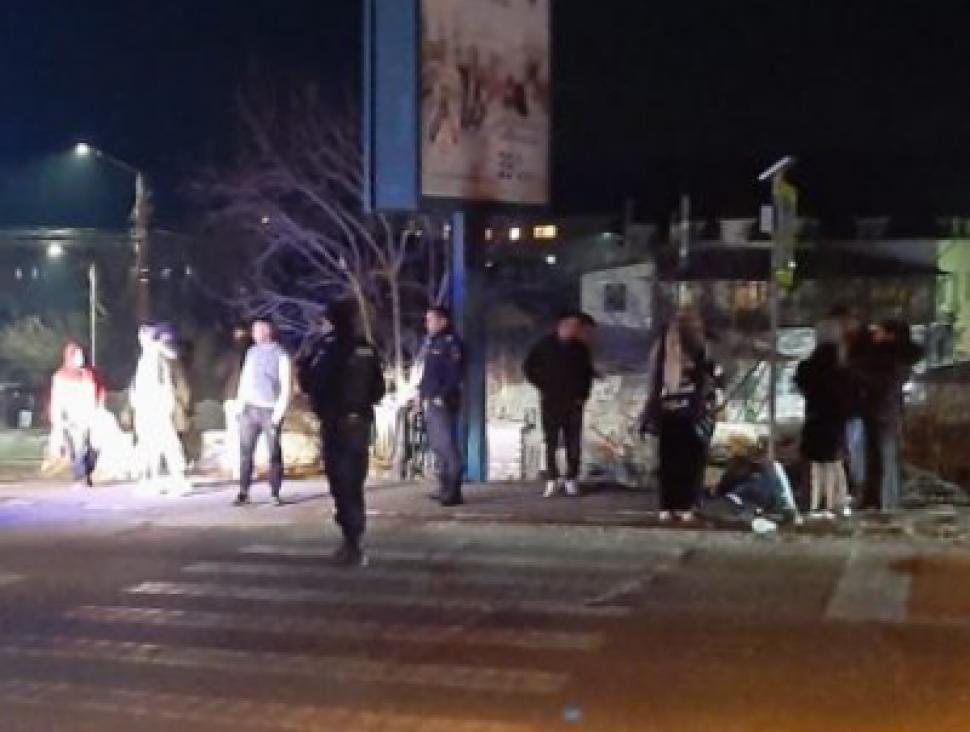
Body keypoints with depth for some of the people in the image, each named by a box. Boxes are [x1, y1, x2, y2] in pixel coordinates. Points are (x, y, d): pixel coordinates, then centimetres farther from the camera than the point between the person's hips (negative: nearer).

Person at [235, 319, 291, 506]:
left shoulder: (280, 355, -3)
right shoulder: (252, 352, 12)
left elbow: (286, 388, -6)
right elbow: (244, 380, 16)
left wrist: (278, 414, -12)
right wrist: (240, 405, 6)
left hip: (270, 411, -4)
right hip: (250, 409, 4)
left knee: (275, 454, -1)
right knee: (245, 452, -1)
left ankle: (275, 493, 5)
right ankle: (243, 492, 2)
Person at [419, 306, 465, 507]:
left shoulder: (451, 342, -8)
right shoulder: (431, 342, 18)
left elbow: (455, 374, -16)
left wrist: (443, 396, -21)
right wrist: (422, 392, 13)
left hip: (444, 402, -10)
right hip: (430, 401, 10)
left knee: (447, 444, -12)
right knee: (437, 445, 13)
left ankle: (454, 491, -13)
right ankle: (445, 488, 21)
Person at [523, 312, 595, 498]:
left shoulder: (581, 348, 7)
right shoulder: (544, 345, 1)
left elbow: (587, 374, 17)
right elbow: (529, 367, 7)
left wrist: (582, 395, 6)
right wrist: (543, 387, 1)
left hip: (574, 403, 2)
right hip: (551, 402, -2)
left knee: (574, 444, 1)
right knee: (551, 442, -1)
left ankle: (572, 480, 8)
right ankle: (552, 480, 3)